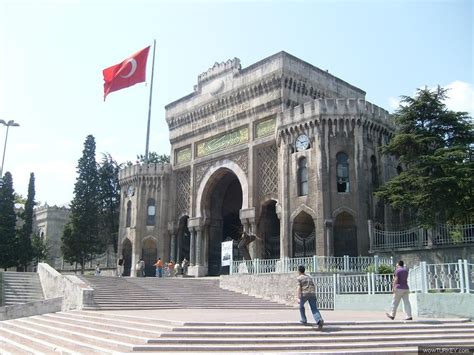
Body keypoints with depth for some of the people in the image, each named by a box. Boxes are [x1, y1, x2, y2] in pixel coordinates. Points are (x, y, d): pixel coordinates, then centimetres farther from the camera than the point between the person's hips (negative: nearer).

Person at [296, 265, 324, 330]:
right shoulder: (309, 277, 24)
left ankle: (304, 320, 23)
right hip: (312, 294, 4)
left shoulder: (299, 278, 7)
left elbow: (299, 288, -7)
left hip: (304, 294, -3)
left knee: (301, 306, 24)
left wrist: (298, 298, -15)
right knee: (314, 309, -4)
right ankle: (319, 320, -30)